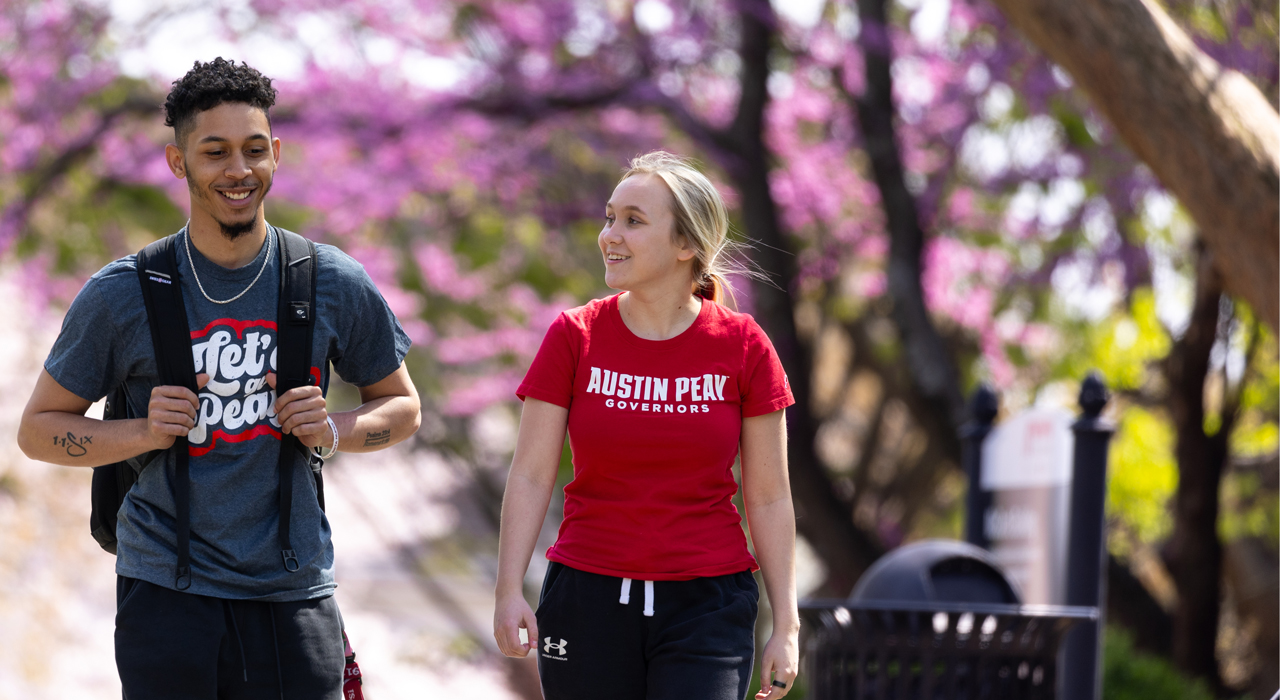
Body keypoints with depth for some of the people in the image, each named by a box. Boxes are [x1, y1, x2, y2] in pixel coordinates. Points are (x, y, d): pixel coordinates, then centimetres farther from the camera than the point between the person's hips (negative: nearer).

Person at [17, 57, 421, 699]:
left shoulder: (335, 285, 3)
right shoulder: (122, 296, -1)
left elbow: (401, 406, 16)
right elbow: (39, 429, 6)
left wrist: (335, 429, -6)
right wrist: (144, 433, -11)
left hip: (293, 596, 2)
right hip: (166, 592, -1)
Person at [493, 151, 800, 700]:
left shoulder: (742, 347, -1)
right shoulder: (574, 338, 0)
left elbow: (769, 499, 3)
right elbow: (531, 476, 0)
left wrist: (786, 627, 0)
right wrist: (509, 592, -11)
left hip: (706, 606, -1)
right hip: (588, 600, 1)